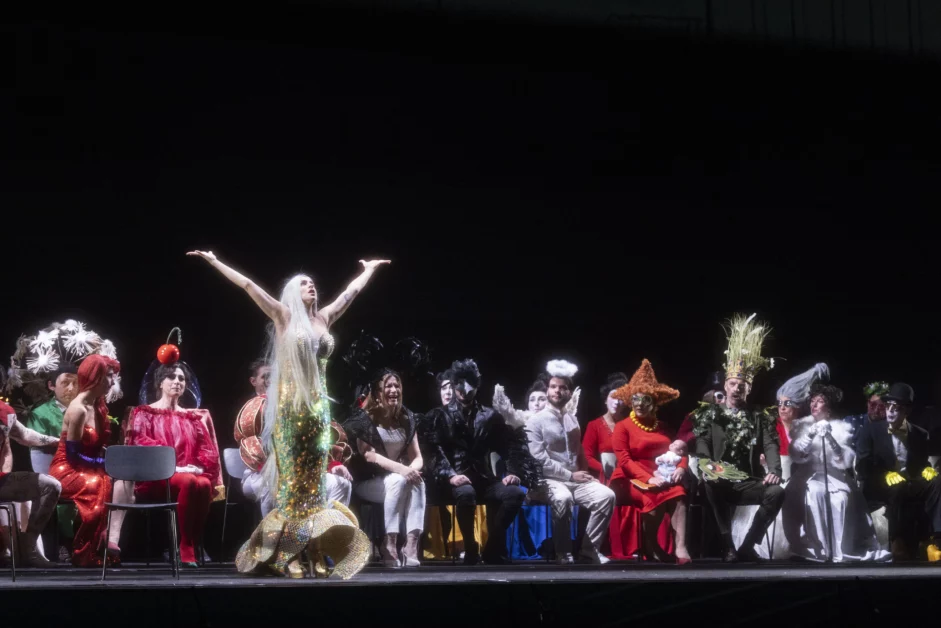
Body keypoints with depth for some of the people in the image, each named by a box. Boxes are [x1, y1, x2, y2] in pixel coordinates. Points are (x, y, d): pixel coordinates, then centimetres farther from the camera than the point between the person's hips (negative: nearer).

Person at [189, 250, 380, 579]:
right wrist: (214, 261, -3)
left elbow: (351, 292, 29)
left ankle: (317, 553, 1)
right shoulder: (283, 315, 2)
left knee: (315, 478, 2)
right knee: (293, 477, -5)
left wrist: (369, 269, 41)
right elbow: (248, 285, -1)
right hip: (291, 406, -4)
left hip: (318, 406, 4)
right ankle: (289, 553, -5)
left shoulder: (324, 318, 14)